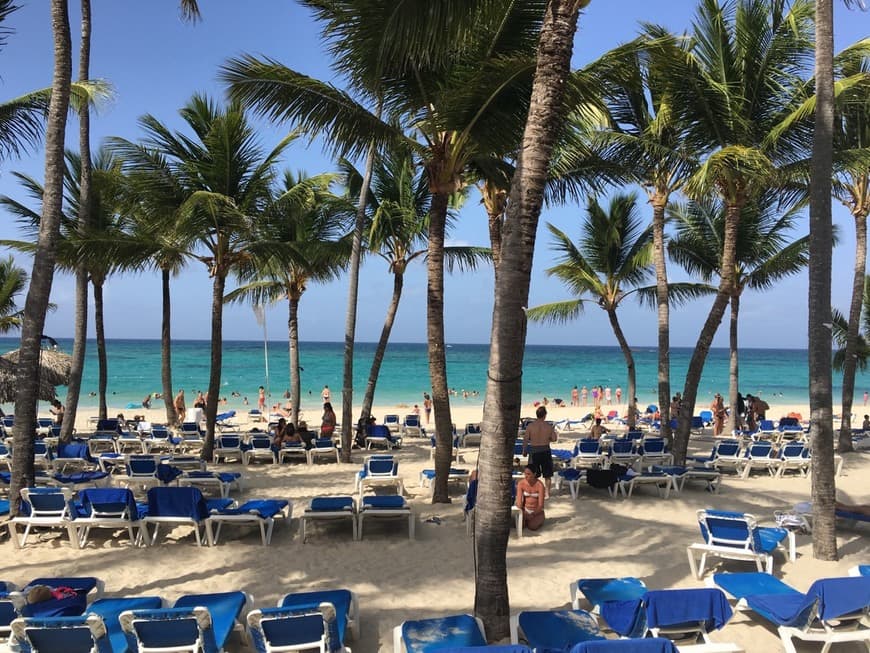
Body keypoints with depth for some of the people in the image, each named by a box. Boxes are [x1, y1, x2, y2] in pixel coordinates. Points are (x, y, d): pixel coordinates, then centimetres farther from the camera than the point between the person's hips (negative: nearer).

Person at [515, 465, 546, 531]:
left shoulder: (539, 485, -18)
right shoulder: (521, 483, -10)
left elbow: (540, 505, -16)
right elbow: (519, 501, -10)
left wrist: (532, 515, -27)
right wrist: (521, 513, -25)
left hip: (537, 511, -2)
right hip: (525, 510, 2)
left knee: (532, 526, -30)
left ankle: (538, 521, 6)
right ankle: (525, 519, 10)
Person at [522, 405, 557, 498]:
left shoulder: (530, 426, -9)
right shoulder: (549, 426, -7)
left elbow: (525, 439, -6)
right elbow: (554, 439, 0)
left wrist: (524, 451, 8)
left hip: (534, 451, -1)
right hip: (545, 451, 1)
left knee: (532, 474, 10)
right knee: (547, 474, 13)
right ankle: (547, 493, 16)